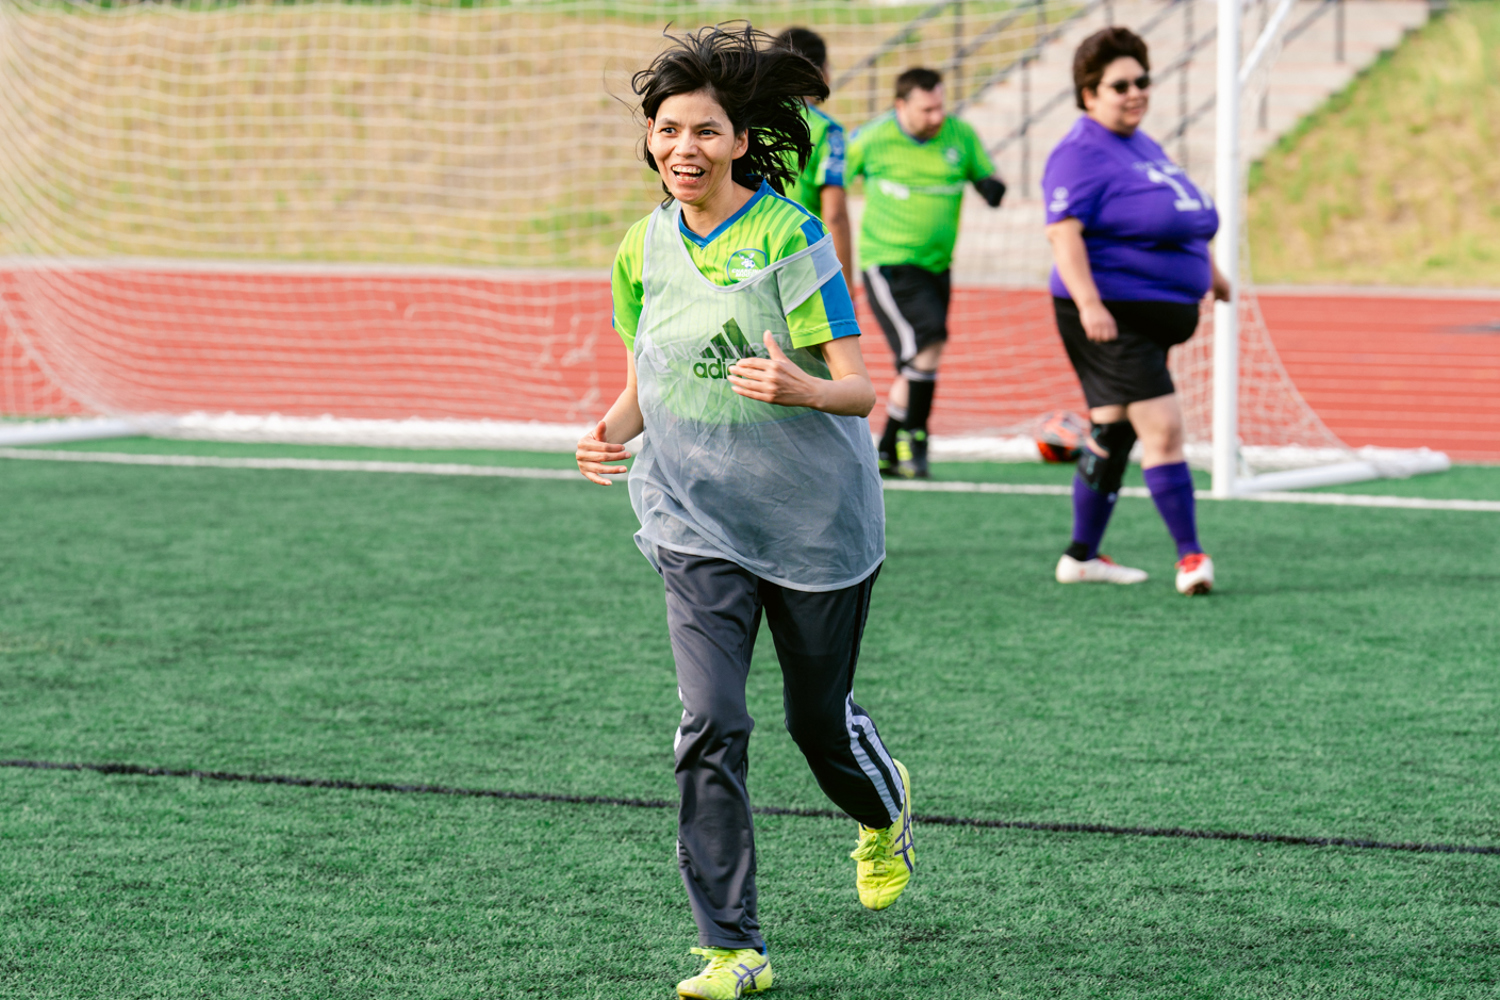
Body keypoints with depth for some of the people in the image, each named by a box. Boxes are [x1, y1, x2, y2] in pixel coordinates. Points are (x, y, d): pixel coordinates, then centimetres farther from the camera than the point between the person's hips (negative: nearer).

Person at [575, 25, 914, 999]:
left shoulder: (790, 237, -13)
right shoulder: (643, 249, 3)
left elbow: (860, 387, -16)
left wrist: (797, 388, -38)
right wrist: (609, 433, -6)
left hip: (816, 519, -3)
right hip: (699, 524, 3)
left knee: (821, 722, 12)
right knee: (710, 726, -13)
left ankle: (885, 814, 50)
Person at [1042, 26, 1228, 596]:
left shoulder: (1143, 145, 16)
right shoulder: (1080, 154, -13)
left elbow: (1174, 218, 32)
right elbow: (1063, 231, -23)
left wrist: (1207, 271, 41)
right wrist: (1088, 302, -34)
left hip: (1152, 313, 10)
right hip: (1112, 315, -10)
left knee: (1113, 432, 14)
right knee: (1162, 426, -15)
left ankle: (1082, 556, 22)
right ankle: (1189, 555, -13)